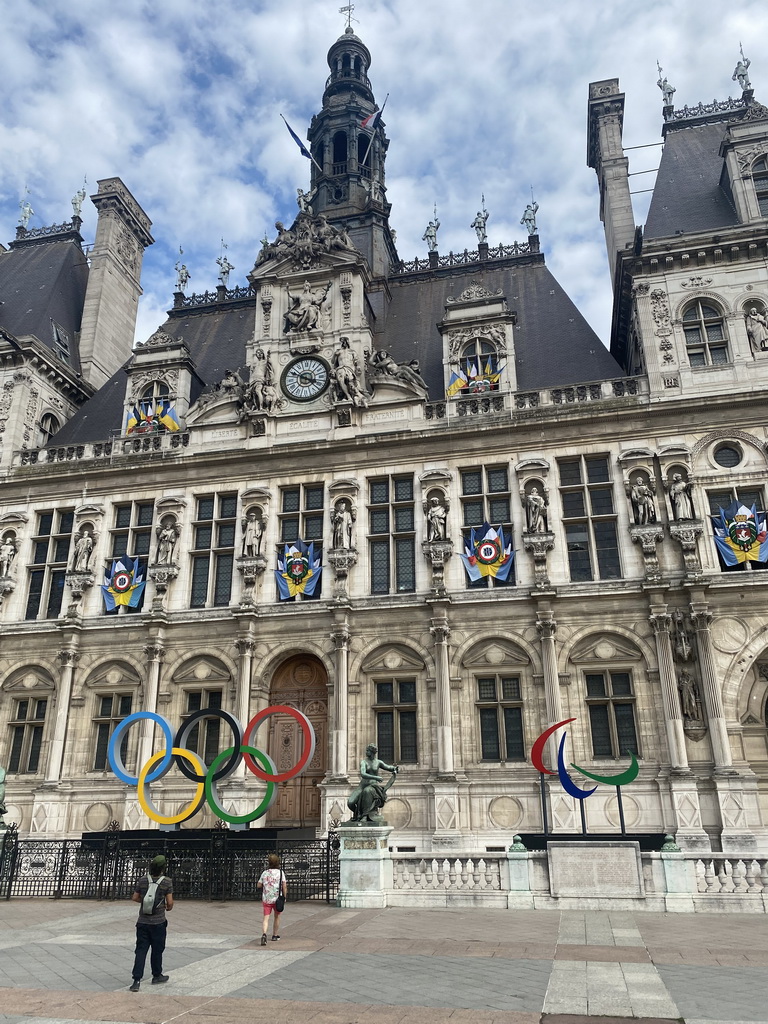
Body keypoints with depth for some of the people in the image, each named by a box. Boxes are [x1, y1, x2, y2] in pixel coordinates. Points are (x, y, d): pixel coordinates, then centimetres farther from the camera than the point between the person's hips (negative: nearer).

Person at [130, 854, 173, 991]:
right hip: (158, 922, -2)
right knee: (157, 950, 14)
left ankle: (137, 980, -3)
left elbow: (135, 898, 5)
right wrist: (169, 907, 12)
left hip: (142, 922, 2)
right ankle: (157, 976, 28)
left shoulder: (142, 880, -3)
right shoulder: (167, 882, -12)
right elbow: (170, 902, -11)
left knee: (141, 950, 6)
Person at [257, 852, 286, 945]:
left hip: (266, 899, 0)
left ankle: (264, 934, -23)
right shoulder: (280, 872, -6)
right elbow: (284, 886, -10)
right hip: (277, 898, 0)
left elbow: (258, 885, 5)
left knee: (266, 917, 0)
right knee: (276, 916, 19)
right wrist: (284, 897, 0)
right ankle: (275, 935, 29)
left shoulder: (265, 873, -1)